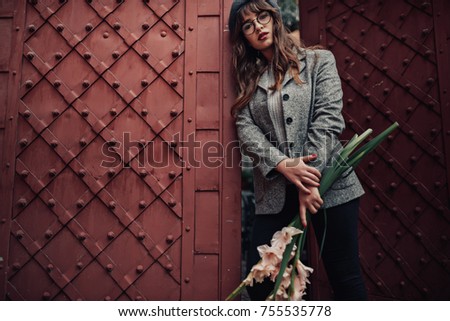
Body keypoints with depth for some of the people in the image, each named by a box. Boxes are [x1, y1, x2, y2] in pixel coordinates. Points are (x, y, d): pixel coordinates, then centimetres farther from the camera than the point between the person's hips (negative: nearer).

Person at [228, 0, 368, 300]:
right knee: (258, 277, 1)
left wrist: (310, 180, -15)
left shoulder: (319, 61, 8)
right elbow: (246, 129, 1)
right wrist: (282, 165, -17)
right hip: (276, 189, 3)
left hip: (327, 182, -2)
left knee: (345, 276, 3)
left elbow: (327, 119, -5)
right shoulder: (249, 79, 15)